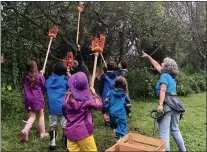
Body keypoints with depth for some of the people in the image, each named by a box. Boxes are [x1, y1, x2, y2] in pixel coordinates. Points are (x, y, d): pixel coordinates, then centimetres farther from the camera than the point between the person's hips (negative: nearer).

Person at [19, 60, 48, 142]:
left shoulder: (25, 77, 3)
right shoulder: (39, 76, -8)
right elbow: (44, 86, 0)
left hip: (28, 99, 4)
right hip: (38, 98, -4)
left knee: (32, 117, 10)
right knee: (41, 115, 10)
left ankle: (25, 130, -13)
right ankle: (43, 133, 18)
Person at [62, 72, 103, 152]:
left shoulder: (67, 98, -3)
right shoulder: (87, 98, -16)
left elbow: (65, 113, 8)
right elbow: (99, 106, -3)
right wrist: (94, 94, 7)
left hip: (70, 132, 4)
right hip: (84, 132, -4)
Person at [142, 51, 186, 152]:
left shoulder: (164, 76, -4)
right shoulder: (171, 76, 19)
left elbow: (163, 90, -18)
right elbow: (157, 66, 29)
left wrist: (160, 104, -27)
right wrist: (148, 57, 36)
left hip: (167, 105, -9)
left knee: (164, 132, -5)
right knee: (175, 130, 20)